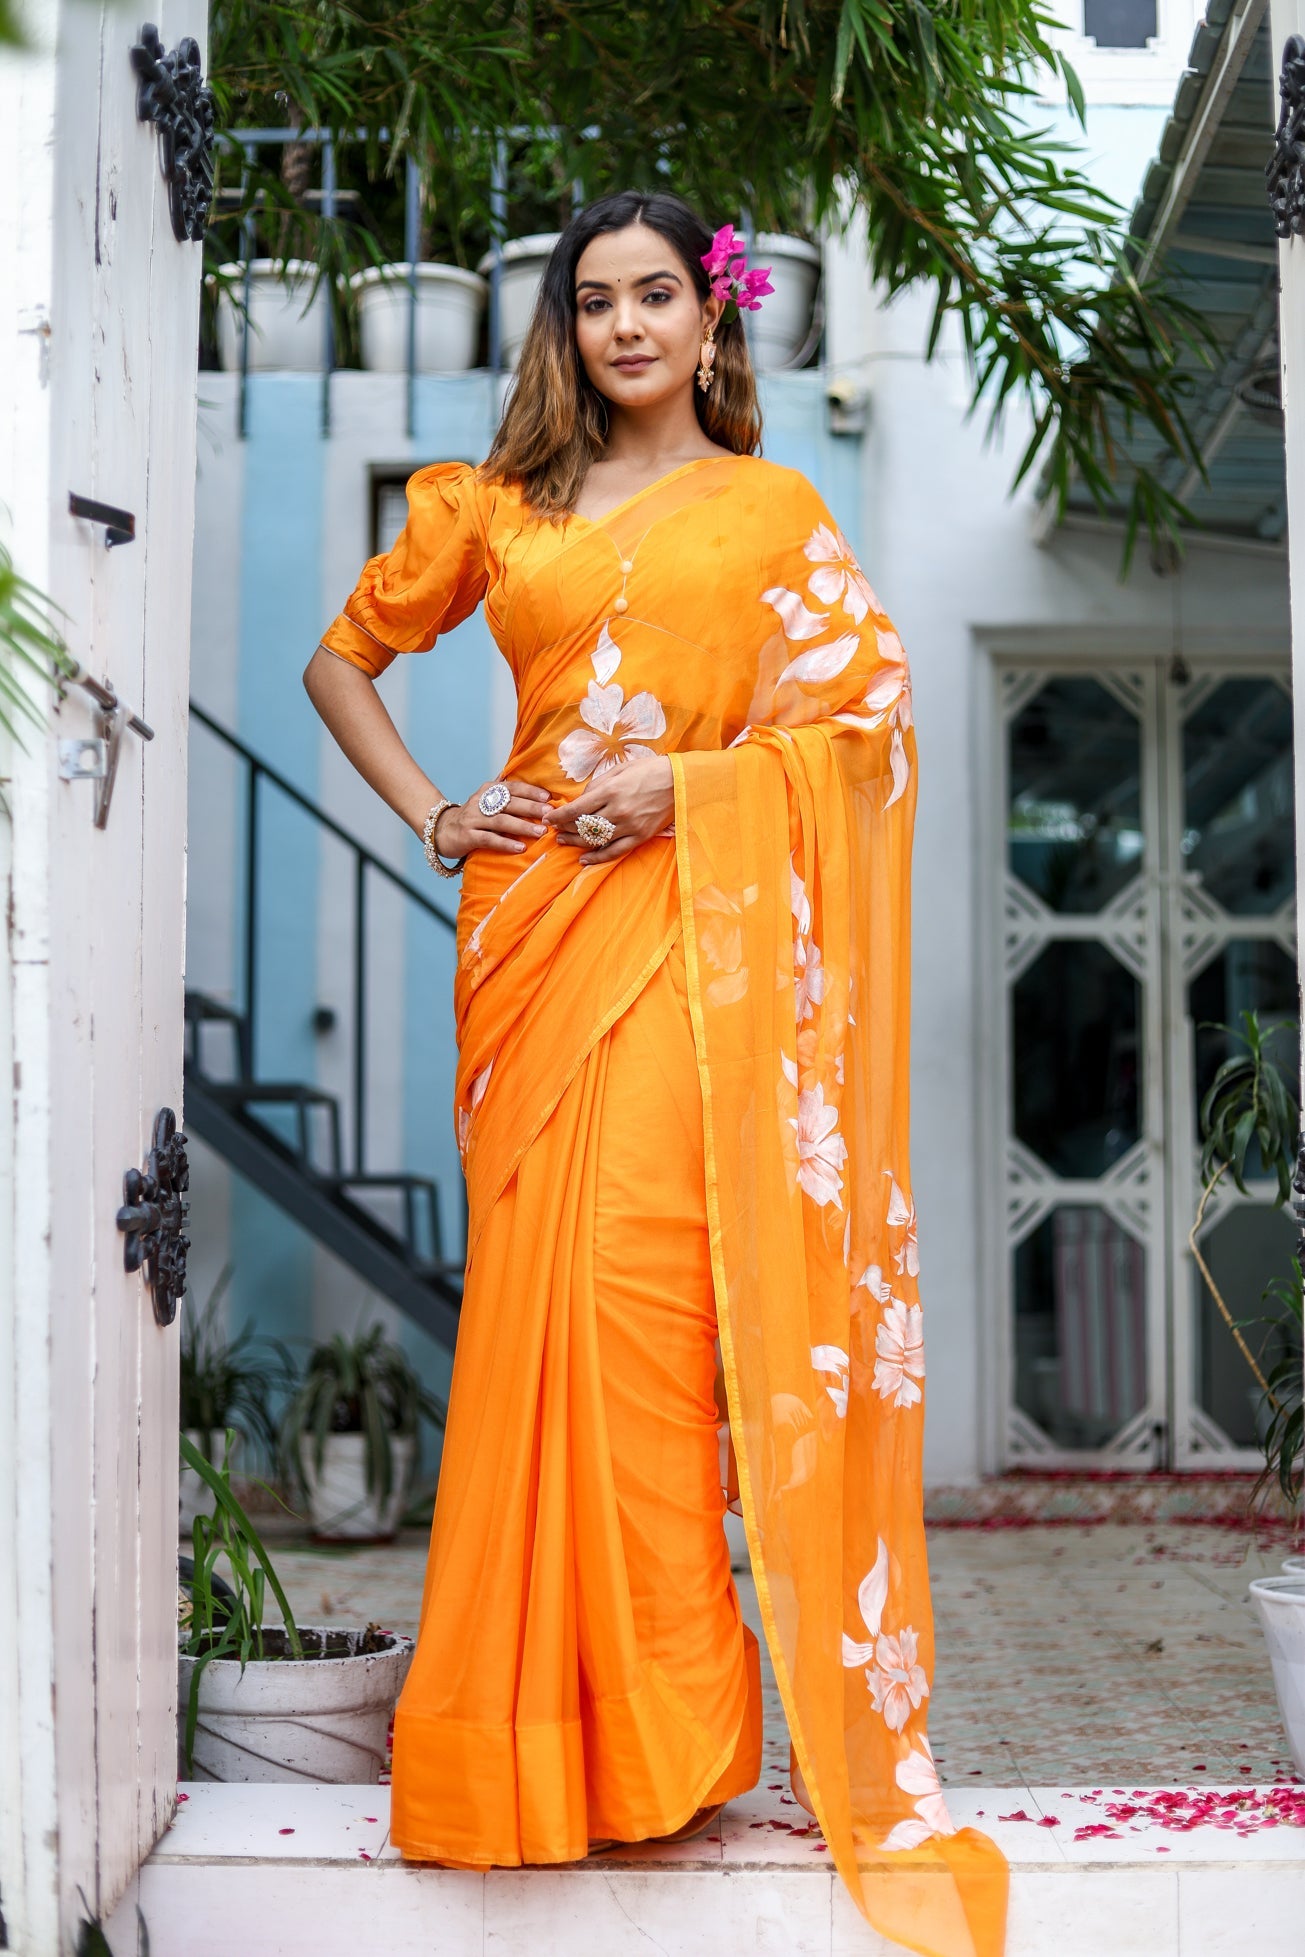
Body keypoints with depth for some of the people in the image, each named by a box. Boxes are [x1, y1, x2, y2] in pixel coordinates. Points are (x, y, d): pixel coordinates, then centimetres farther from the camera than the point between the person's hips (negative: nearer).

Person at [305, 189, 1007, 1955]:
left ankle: (663, 1721, -5)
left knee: (640, 1278, -14)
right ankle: (548, 1732, 5)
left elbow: (872, 705, 4)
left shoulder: (774, 511, 12)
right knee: (543, 1292, -3)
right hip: (538, 923, 2)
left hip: (697, 922, -2)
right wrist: (431, 816, 9)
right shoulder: (502, 510, 17)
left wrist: (690, 783, -8)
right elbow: (345, 659, 24)